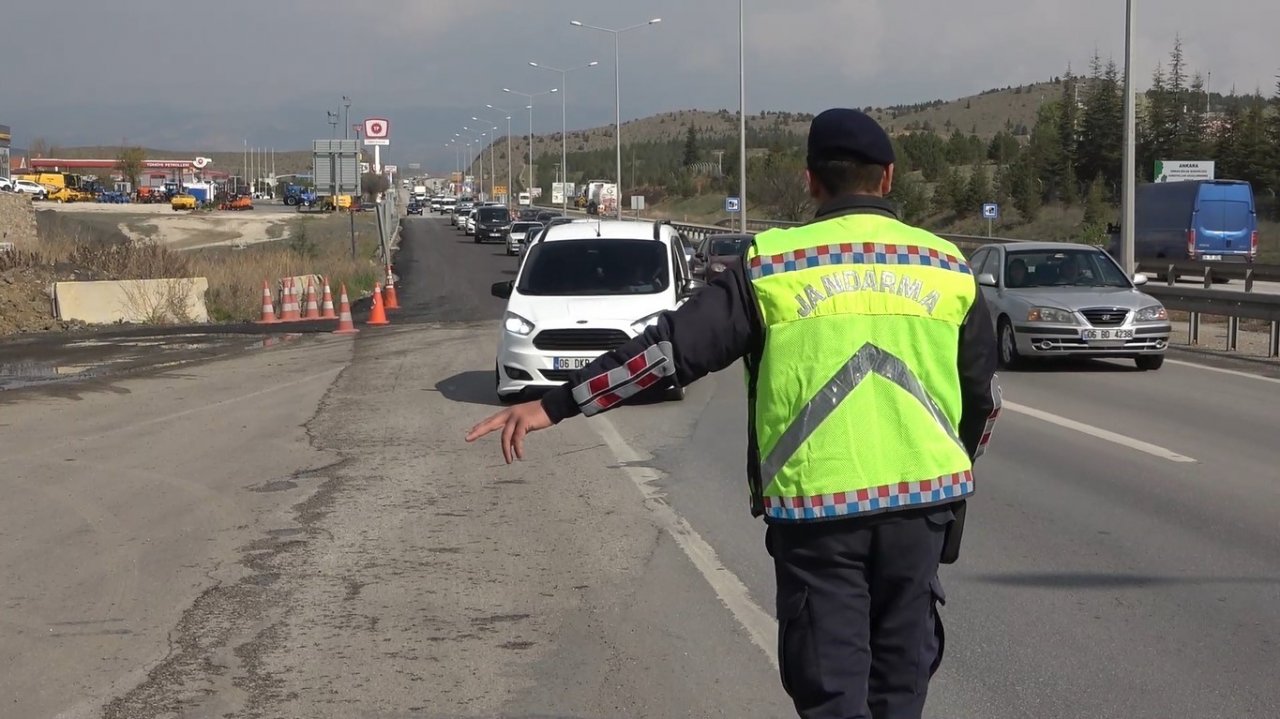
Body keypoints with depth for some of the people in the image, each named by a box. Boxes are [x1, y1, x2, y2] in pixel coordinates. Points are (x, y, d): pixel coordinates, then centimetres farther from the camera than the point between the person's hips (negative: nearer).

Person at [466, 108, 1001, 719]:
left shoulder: (775, 266, -3)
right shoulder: (947, 268, 5)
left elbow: (673, 347, -6)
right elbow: (984, 395, 10)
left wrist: (555, 406, -2)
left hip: (815, 506, -2)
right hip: (921, 497, 2)